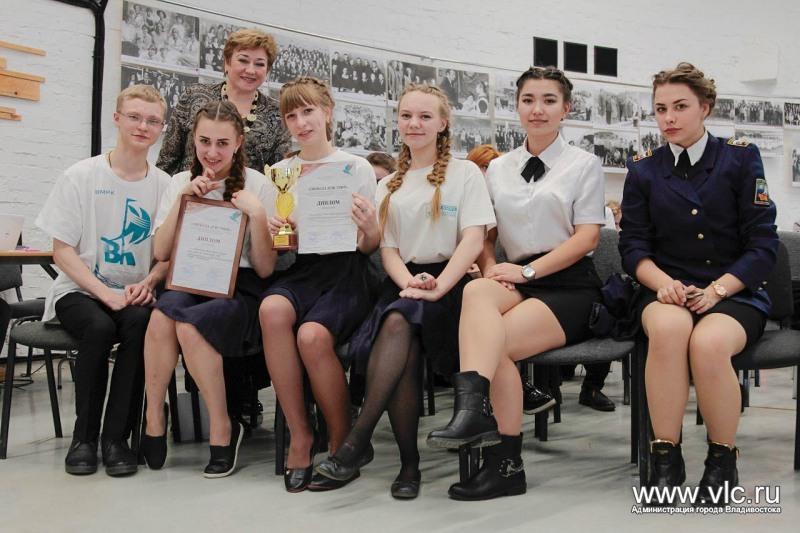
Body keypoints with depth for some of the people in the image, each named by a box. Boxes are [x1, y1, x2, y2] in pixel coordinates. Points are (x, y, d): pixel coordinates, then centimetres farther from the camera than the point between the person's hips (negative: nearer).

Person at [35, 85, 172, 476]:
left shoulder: (164, 185, 4)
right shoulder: (81, 176, -2)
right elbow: (62, 250, -4)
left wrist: (148, 283, -16)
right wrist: (105, 294, -18)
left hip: (134, 295, 1)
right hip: (79, 290, -1)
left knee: (142, 323, -32)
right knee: (99, 327, -33)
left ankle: (116, 437, -18)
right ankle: (84, 436, -11)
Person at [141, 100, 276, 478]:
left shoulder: (256, 184, 2)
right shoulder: (180, 182, 12)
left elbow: (265, 268, -2)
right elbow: (161, 253, 5)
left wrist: (256, 213, -15)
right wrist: (182, 198, -4)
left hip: (239, 289, -3)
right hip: (190, 283, 3)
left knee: (188, 324, -34)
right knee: (162, 314, -33)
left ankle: (222, 429, -16)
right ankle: (154, 423, -16)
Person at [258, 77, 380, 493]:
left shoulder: (357, 168, 5)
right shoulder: (279, 172, 15)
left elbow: (368, 246, 1)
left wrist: (369, 230, -22)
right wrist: (271, 231, -9)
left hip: (345, 271, -3)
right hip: (300, 270, 3)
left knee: (313, 335, -33)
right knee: (272, 309, -33)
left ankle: (342, 440, -9)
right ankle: (299, 435, -20)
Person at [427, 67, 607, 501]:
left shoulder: (584, 165, 8)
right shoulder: (498, 168, 19)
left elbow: (587, 237, -3)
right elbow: (484, 235, 18)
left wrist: (527, 270, -14)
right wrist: (491, 269, -5)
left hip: (568, 285, -3)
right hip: (517, 283, 3)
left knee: (495, 341, -31)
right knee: (477, 291, -35)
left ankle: (504, 462, -36)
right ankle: (473, 410, -47)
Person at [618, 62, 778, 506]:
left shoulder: (741, 159, 4)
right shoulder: (643, 170, 10)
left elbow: (762, 245, -1)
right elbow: (633, 245, 5)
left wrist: (716, 290, -16)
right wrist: (663, 282, -16)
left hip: (735, 291, -1)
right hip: (668, 290, 1)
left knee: (708, 342, -35)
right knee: (668, 328, -36)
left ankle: (722, 462, -12)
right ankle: (665, 458, -24)